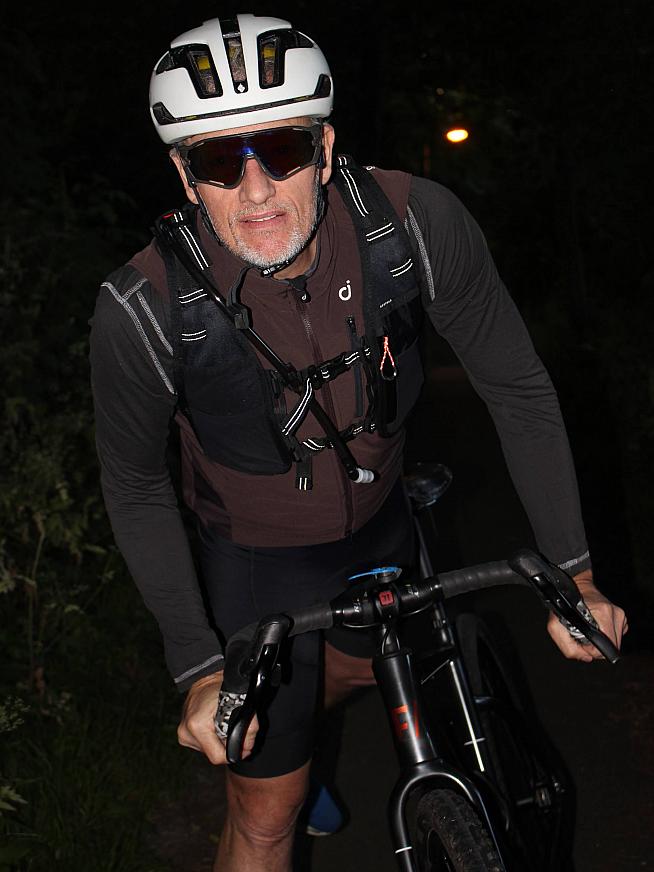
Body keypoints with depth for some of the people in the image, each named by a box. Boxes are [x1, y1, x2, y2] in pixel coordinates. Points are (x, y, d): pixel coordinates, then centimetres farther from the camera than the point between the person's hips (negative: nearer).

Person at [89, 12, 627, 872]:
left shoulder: (419, 222, -29)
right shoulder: (145, 308, -33)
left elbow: (519, 389, -15)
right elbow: (136, 486, -15)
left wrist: (571, 570, -13)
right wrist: (199, 667, -17)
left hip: (379, 525, 4)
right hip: (258, 559, -3)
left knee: (357, 671, 33)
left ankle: (291, 736, 67)